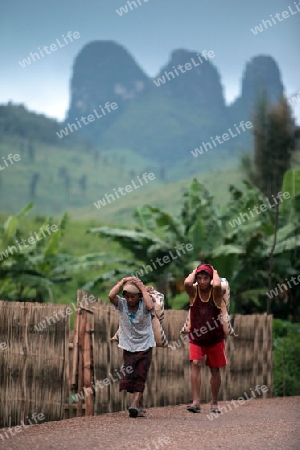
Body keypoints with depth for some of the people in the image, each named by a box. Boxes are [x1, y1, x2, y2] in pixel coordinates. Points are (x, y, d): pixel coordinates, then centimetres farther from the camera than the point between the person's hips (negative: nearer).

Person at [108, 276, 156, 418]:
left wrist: (142, 288, -25)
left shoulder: (143, 305, -10)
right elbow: (111, 296, -23)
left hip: (144, 347, -3)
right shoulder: (122, 304, -5)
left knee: (140, 377, -11)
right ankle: (140, 407, 13)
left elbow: (150, 306, -35)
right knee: (129, 377, 1)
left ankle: (134, 405, -19)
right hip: (128, 347, 3)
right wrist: (123, 282, -16)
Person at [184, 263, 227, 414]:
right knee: (195, 363, -19)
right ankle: (196, 401, -24)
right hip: (196, 337, 0)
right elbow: (187, 283, -31)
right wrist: (194, 272, -12)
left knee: (215, 369, 10)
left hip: (215, 338, 0)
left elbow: (217, 285, -36)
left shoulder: (216, 293, -11)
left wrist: (215, 273, -17)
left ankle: (214, 403, 25)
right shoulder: (193, 292, -7)